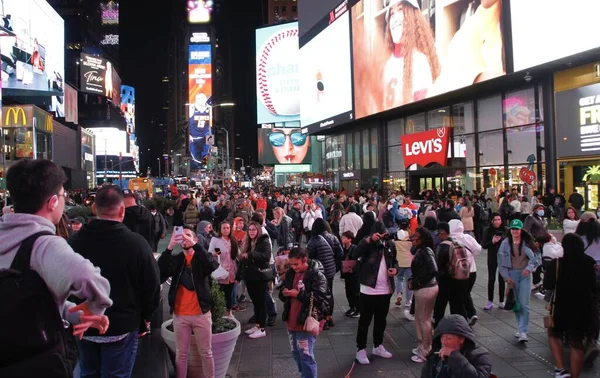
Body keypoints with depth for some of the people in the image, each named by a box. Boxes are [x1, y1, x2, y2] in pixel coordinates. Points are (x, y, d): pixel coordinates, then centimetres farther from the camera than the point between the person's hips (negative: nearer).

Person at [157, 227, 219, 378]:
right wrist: (169, 248, -24)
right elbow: (159, 274, -13)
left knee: (206, 353, 8)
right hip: (179, 315, 2)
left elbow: (213, 266, -22)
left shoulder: (202, 257, 1)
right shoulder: (175, 259, 6)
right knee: (181, 354, 12)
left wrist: (195, 245, -29)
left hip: (201, 313, -1)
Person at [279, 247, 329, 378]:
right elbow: (282, 293, 17)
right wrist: (284, 293, -7)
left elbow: (319, 297, -20)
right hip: (291, 322, 7)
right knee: (296, 353, 18)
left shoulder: (316, 275, -14)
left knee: (306, 356, -4)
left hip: (306, 322, -7)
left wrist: (298, 294, -21)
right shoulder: (290, 273, 8)